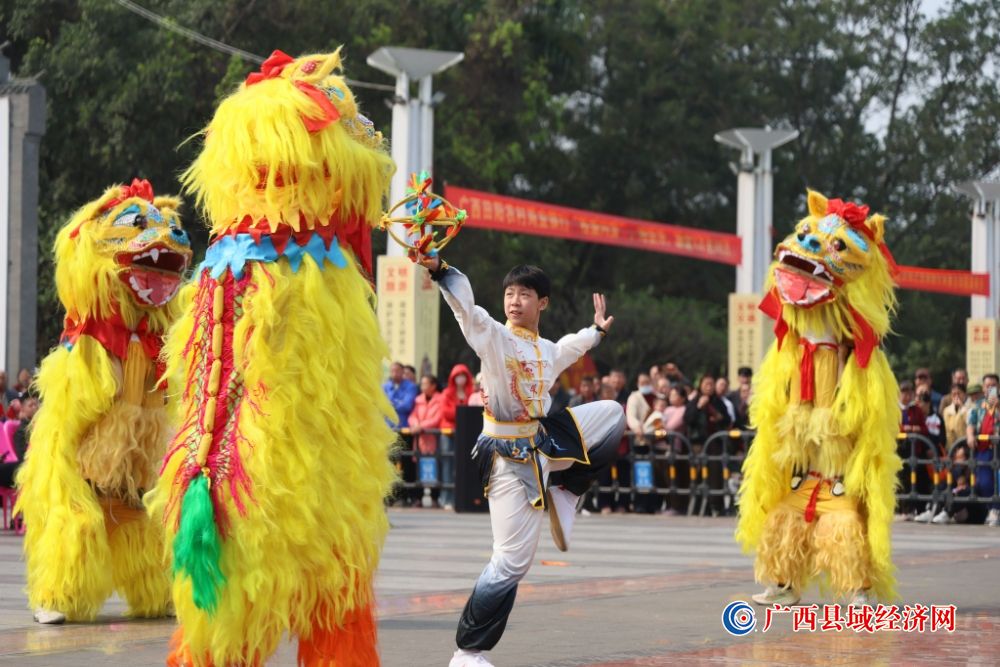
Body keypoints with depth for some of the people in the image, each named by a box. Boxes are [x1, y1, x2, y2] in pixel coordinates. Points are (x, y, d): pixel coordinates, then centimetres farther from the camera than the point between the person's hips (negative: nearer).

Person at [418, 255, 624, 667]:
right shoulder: (492, 336, -14)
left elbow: (567, 350, 34)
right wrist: (439, 270, -51)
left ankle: (561, 494, 14)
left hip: (544, 443, 8)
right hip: (510, 457, -8)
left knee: (611, 414, 20)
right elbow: (465, 306, -33)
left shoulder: (546, 352, 8)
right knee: (513, 560, -9)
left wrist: (597, 330, 49)